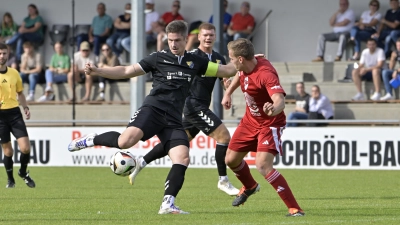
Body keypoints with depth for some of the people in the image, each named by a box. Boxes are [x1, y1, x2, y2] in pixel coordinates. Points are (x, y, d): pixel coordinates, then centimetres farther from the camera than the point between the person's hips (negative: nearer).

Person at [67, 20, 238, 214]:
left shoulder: (195, 62, 16)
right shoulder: (159, 58, 7)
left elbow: (227, 70, 20)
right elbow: (127, 71, 7)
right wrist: (97, 71, -2)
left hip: (174, 119, 4)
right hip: (153, 109, -4)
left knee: (183, 158, -16)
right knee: (127, 140, -30)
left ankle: (167, 204, -15)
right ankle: (90, 140, -3)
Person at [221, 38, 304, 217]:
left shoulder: (266, 74, -33)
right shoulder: (245, 67, -9)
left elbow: (280, 101, -48)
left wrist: (273, 109, -69)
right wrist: (228, 93, 16)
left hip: (269, 124, -8)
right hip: (250, 120, 8)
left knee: (263, 166, -26)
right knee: (231, 160, 18)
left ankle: (294, 209, -19)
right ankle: (250, 187, 52)